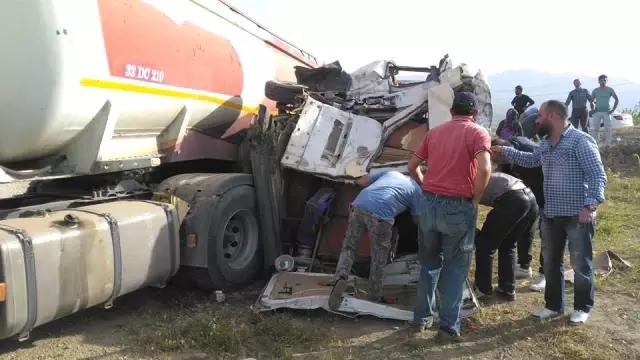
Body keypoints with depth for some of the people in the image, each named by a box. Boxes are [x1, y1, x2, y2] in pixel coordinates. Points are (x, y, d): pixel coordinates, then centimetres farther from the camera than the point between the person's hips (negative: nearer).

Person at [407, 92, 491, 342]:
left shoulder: (434, 132, 12)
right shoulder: (478, 133, -3)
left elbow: (412, 166, 17)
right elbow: (484, 169, -19)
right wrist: (475, 199, -7)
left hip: (429, 203, 5)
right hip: (458, 206, -4)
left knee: (429, 262, 19)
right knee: (455, 267, 7)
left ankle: (422, 318, 26)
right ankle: (448, 327, 11)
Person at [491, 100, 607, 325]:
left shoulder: (580, 140, -15)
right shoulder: (546, 143, 10)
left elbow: (598, 176, -19)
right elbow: (532, 160, 31)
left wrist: (591, 205, -30)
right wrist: (505, 151, 24)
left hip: (577, 215, -8)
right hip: (551, 214, 8)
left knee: (581, 264, 7)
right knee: (551, 263, 15)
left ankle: (582, 307, 25)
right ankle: (554, 306, 29)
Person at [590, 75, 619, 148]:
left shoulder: (610, 90, 3)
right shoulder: (595, 90, 7)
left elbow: (617, 99, 6)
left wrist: (613, 109, -4)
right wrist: (592, 109, -2)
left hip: (607, 112, -1)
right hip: (597, 112, 1)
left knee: (607, 128, -4)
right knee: (595, 128, -3)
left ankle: (607, 144, -1)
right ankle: (595, 143, 1)